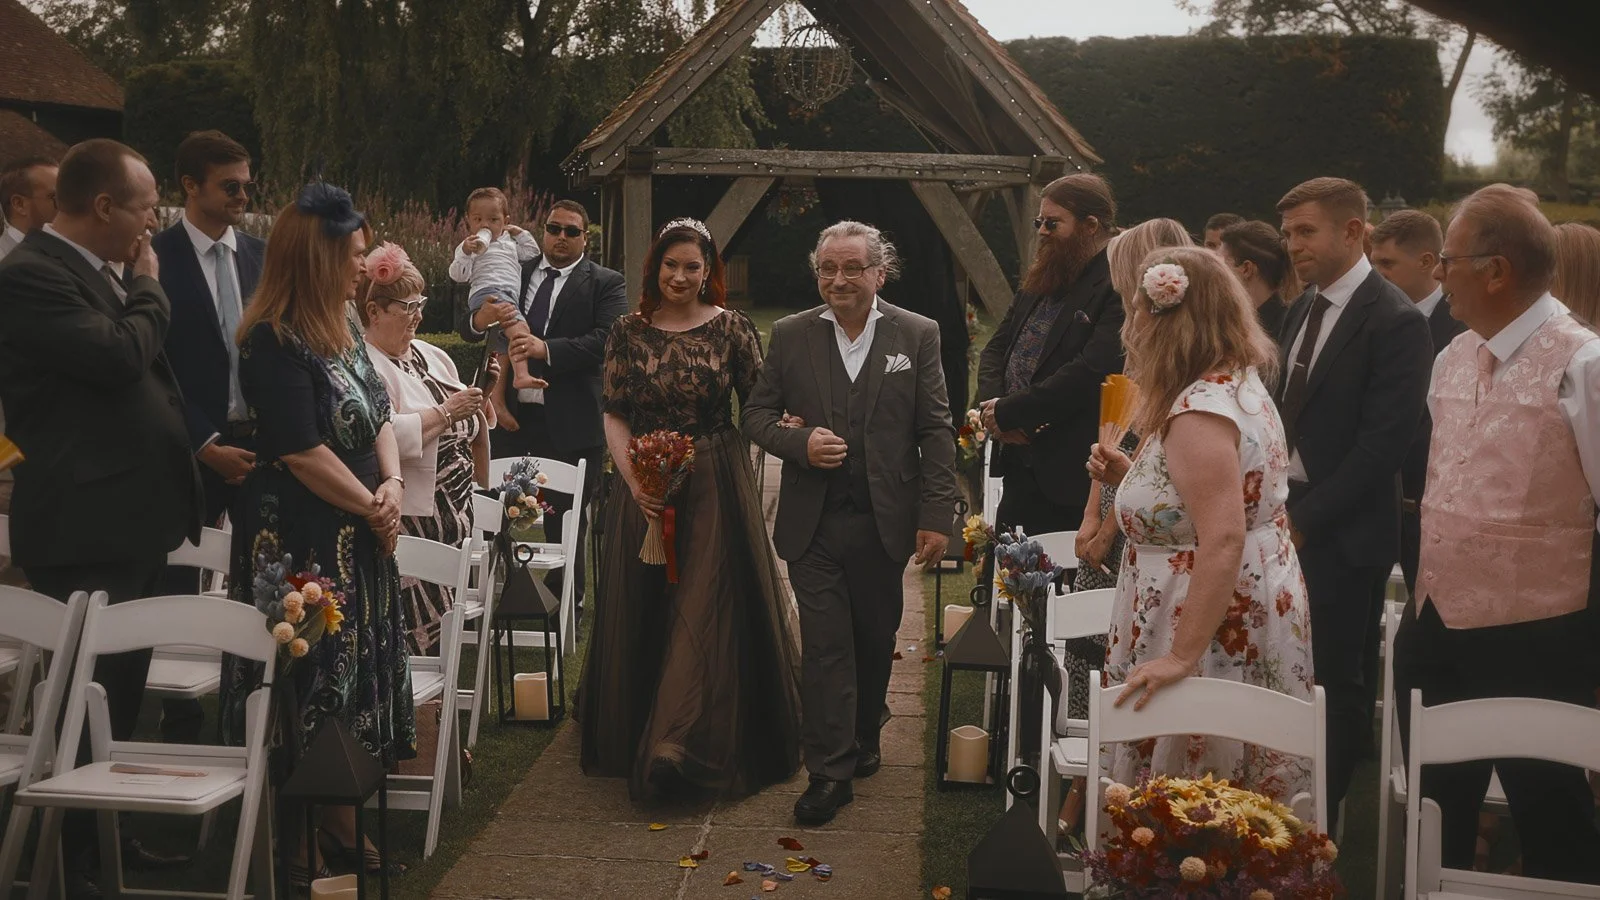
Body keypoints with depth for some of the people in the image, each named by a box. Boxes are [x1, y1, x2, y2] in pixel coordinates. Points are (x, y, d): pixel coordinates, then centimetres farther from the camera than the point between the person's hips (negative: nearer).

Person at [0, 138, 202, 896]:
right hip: (85, 529, -10)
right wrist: (148, 289, -8)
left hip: (130, 521, 10)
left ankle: (106, 836, 32)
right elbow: (121, 356, -25)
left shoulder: (98, 272, 15)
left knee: (120, 697, 18)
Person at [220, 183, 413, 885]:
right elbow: (303, 453, -22)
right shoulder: (274, 343, -19)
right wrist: (374, 509, -12)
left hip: (357, 537, 9)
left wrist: (393, 485, -5)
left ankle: (342, 827, 28)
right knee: (308, 685, 0)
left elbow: (377, 414, 13)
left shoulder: (340, 327, 9)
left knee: (355, 676, 15)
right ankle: (295, 851, 14)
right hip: (300, 542, -9)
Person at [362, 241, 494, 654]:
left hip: (455, 518, 8)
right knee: (417, 634, -9)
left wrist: (481, 399, 2)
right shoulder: (363, 366, -11)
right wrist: (445, 411, -20)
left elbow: (469, 428, 22)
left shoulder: (431, 356, 14)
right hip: (410, 523, -8)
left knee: (445, 630, 10)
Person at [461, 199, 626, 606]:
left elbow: (607, 339, -14)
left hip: (569, 423, -3)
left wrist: (548, 349, -25)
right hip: (511, 416, 3)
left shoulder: (606, 283, 1)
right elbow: (468, 331, 10)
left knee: (565, 522, 7)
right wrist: (482, 317, -15)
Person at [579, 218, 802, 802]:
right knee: (642, 614, 8)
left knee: (705, 611, -6)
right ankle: (636, 741, 25)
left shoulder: (732, 328, 0)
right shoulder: (629, 332, 3)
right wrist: (634, 480, -12)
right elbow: (614, 416, 1)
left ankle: (676, 750, -5)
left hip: (716, 490, -2)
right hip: (646, 488, 2)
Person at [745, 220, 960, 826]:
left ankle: (864, 737, 35)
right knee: (824, 645, -2)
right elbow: (757, 414, 6)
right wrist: (799, 443, -15)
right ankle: (829, 771, 4)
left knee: (875, 640, 14)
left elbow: (936, 431, -1)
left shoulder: (917, 335, 0)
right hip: (812, 522, 0)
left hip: (884, 522, 1)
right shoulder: (790, 335, 3)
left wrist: (936, 517, -6)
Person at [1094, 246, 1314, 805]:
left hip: (1216, 634, -10)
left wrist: (1181, 657, -30)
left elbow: (1223, 542, -30)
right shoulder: (1243, 386, 10)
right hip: (1257, 616, 10)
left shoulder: (1199, 412, -22)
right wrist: (1133, 473, 12)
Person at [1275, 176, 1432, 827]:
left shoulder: (1395, 322, -13)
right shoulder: (1303, 313, 13)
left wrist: (1306, 519, -16)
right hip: (1287, 516, 7)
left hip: (1341, 531, -7)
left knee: (1338, 680, 4)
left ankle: (1319, 825, 15)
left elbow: (1383, 444, -18)